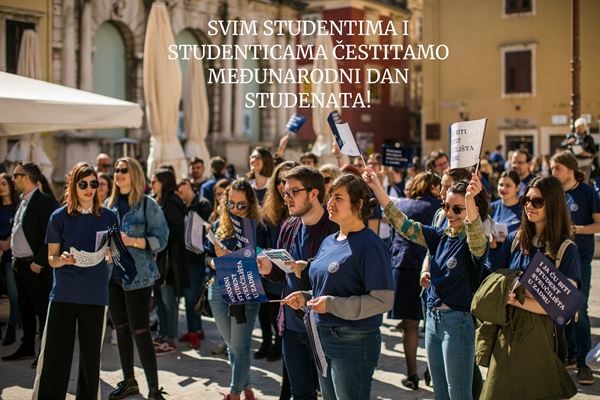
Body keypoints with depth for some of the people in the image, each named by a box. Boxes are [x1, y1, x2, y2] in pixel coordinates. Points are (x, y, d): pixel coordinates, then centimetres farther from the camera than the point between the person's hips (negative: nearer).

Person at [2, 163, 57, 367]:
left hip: (36, 267, -9)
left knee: (42, 310, -1)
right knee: (25, 309, 16)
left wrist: (39, 262, -19)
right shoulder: (23, 202, 14)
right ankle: (27, 348, 27)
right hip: (19, 264, 9)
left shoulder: (44, 202, -15)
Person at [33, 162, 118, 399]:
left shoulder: (109, 217, 4)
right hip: (64, 294, -1)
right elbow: (51, 258, 2)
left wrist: (109, 252, -12)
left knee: (91, 355, 7)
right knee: (54, 357, -2)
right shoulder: (59, 217, 0)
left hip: (95, 295, 1)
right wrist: (62, 259, -20)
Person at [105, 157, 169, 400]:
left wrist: (132, 241, -22)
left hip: (137, 275, -6)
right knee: (121, 329, 13)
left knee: (140, 330, -8)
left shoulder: (147, 204, -5)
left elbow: (160, 239, -10)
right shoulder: (109, 204, 11)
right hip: (112, 274, 6)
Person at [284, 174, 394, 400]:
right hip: (323, 339, 8)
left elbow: (383, 300, -21)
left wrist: (331, 305, -23)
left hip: (354, 342, -8)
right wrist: (306, 297, 1)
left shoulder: (370, 245, -15)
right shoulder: (329, 242, 10)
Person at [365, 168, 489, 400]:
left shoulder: (474, 242, -12)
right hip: (433, 319, 7)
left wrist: (470, 200, -56)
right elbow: (403, 225, 2)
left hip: (457, 321, -7)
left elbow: (476, 237, -37)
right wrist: (376, 187, -8)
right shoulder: (441, 236, 7)